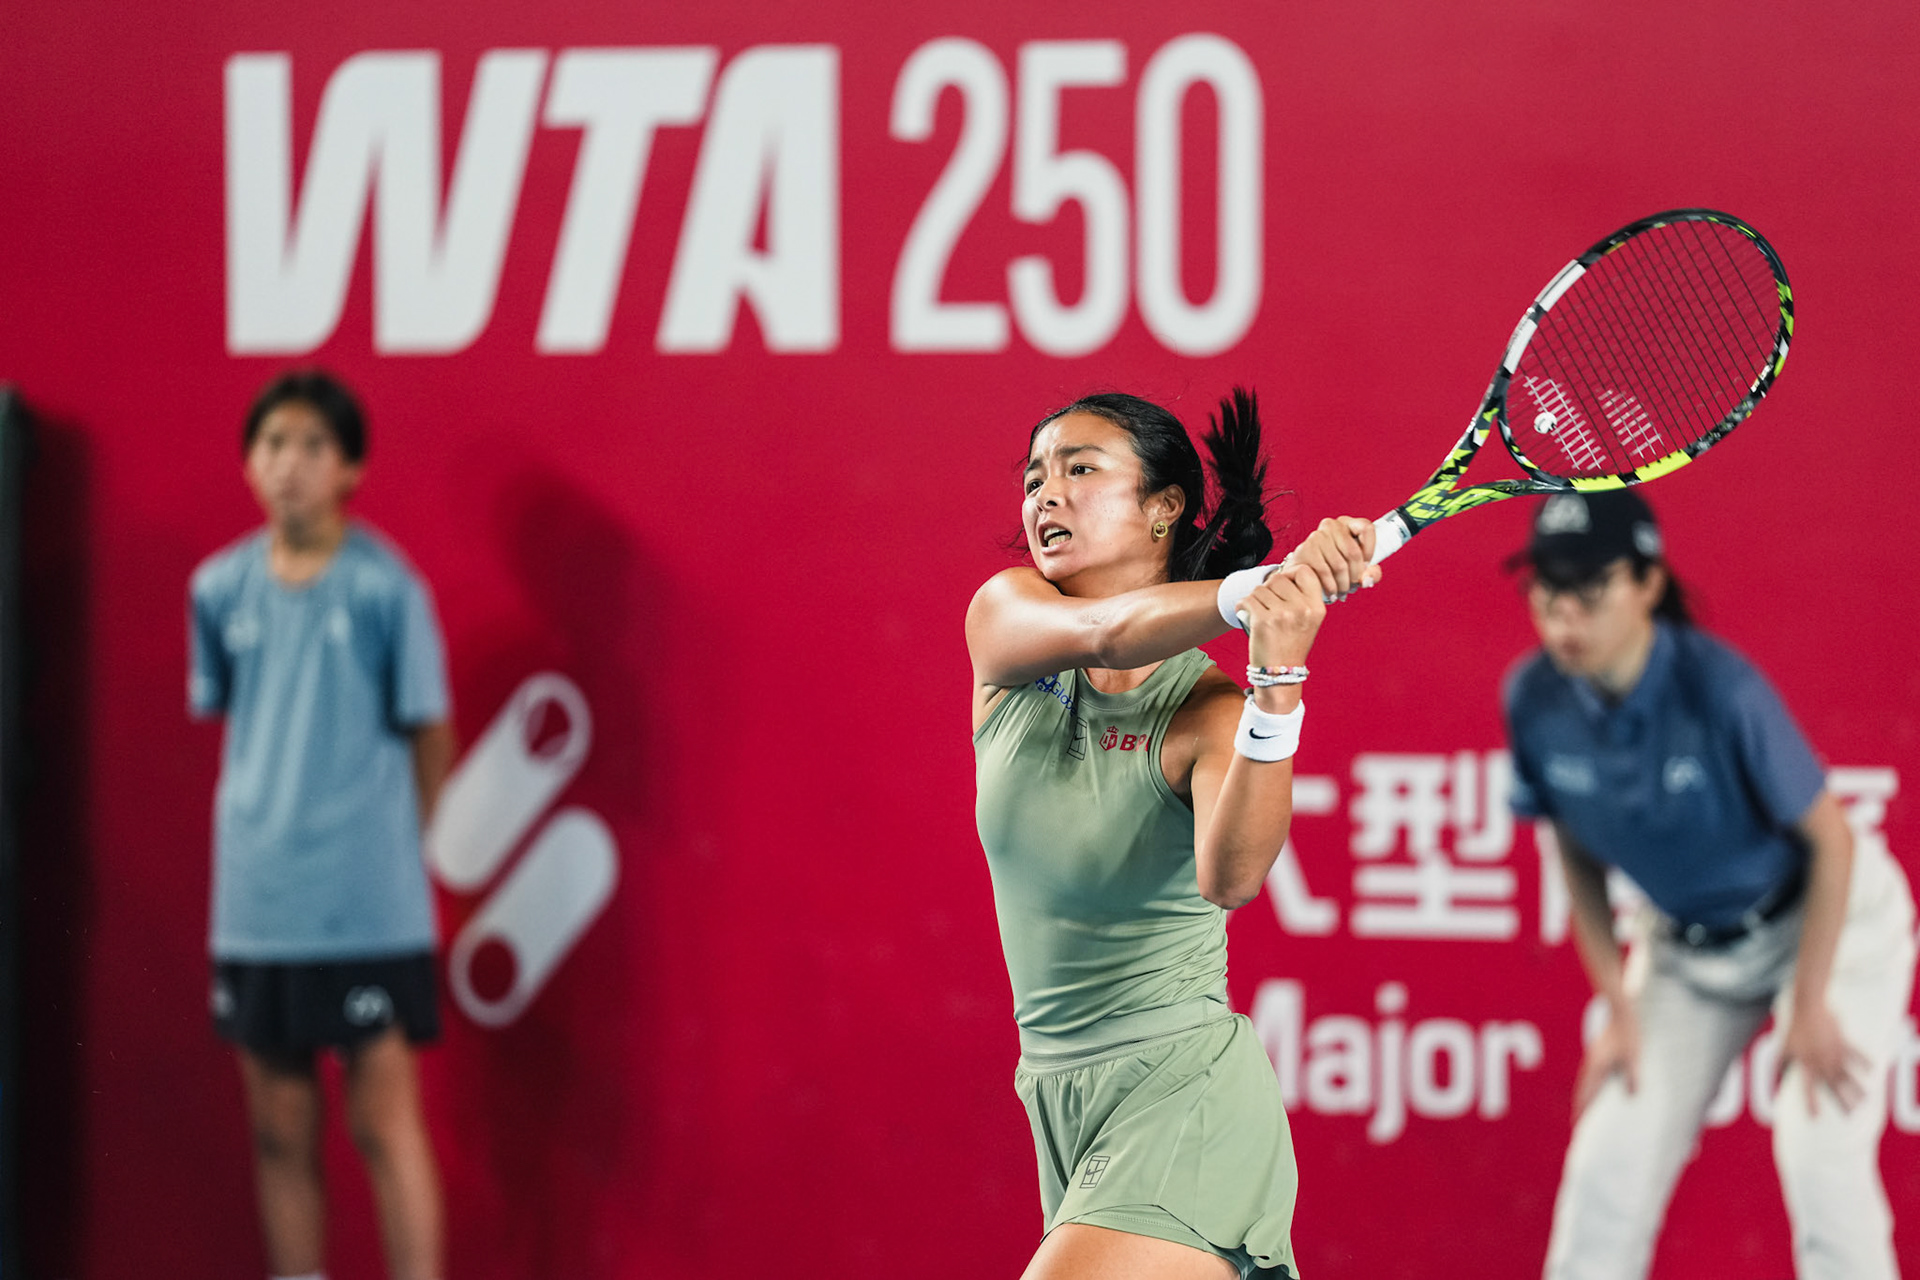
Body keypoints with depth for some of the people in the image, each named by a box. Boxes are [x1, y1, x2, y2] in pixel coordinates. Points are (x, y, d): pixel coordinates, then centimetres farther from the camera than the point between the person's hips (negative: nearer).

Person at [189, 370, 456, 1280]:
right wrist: (264, 825, 9)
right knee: (281, 1132, 9)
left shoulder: (385, 587, -7)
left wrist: (404, 844, 4)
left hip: (369, 905, -4)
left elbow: (428, 731, 0)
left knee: (384, 1121, -3)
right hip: (256, 903, 4)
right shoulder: (220, 588, 5)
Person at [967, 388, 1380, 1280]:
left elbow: (1229, 878, -30)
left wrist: (1278, 679, -44)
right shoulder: (1002, 619, 1)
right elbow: (1105, 634, -22)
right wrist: (1266, 584, -40)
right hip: (1062, 1099, 6)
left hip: (1184, 1094, -6)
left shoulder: (1213, 711, -12)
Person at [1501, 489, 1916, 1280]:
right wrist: (1619, 1008, -1)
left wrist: (1810, 1008, -17)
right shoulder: (1535, 700, -17)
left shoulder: (1721, 690, -32)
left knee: (1819, 1151, -19)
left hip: (1833, 920, -5)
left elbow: (1829, 841, -20)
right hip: (1684, 943, 5)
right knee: (1612, 1159, -1)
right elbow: (1579, 857, 0)